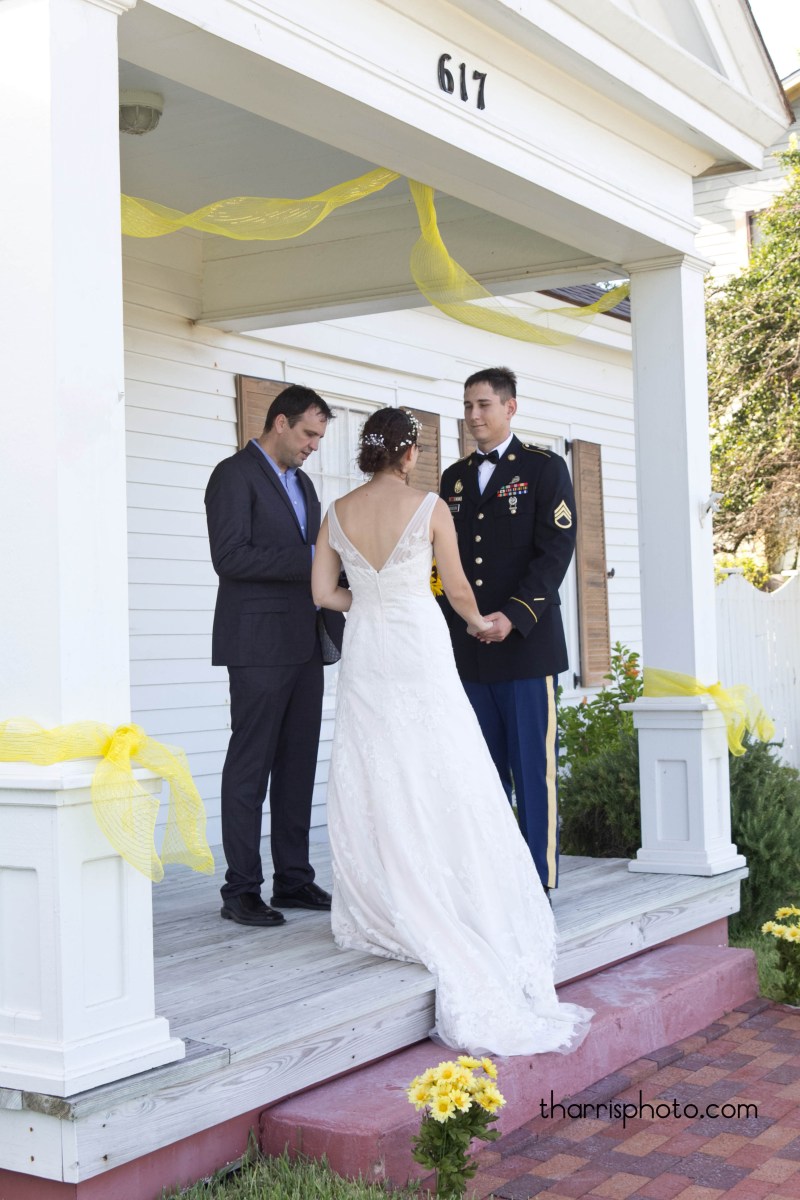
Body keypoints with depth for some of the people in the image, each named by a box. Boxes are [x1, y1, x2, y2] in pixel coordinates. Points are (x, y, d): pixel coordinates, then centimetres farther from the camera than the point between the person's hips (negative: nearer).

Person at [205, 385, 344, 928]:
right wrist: (306, 560, -18)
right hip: (259, 643, -8)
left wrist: (343, 628, 10)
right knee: (250, 767, -4)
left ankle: (294, 879, 17)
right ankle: (241, 890, 3)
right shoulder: (235, 475, -6)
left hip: (303, 644, 8)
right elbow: (230, 557, -17)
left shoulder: (301, 482, 20)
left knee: (298, 764, 10)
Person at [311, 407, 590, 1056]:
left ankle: (382, 917, 15)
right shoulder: (430, 506, -7)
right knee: (440, 783, 1)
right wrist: (478, 621, 20)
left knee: (370, 784, 9)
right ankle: (451, 912, 4)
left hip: (364, 651, 4)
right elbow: (458, 589, -1)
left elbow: (324, 592, 6)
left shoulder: (339, 512, 3)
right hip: (420, 647, -4)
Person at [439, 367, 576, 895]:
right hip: (468, 649, 5)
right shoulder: (454, 478, 18)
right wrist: (449, 627, 8)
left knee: (535, 767, -3)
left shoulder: (544, 468, 2)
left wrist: (514, 615, -18)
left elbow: (556, 550, -8)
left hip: (526, 641, -5)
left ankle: (540, 882, 3)